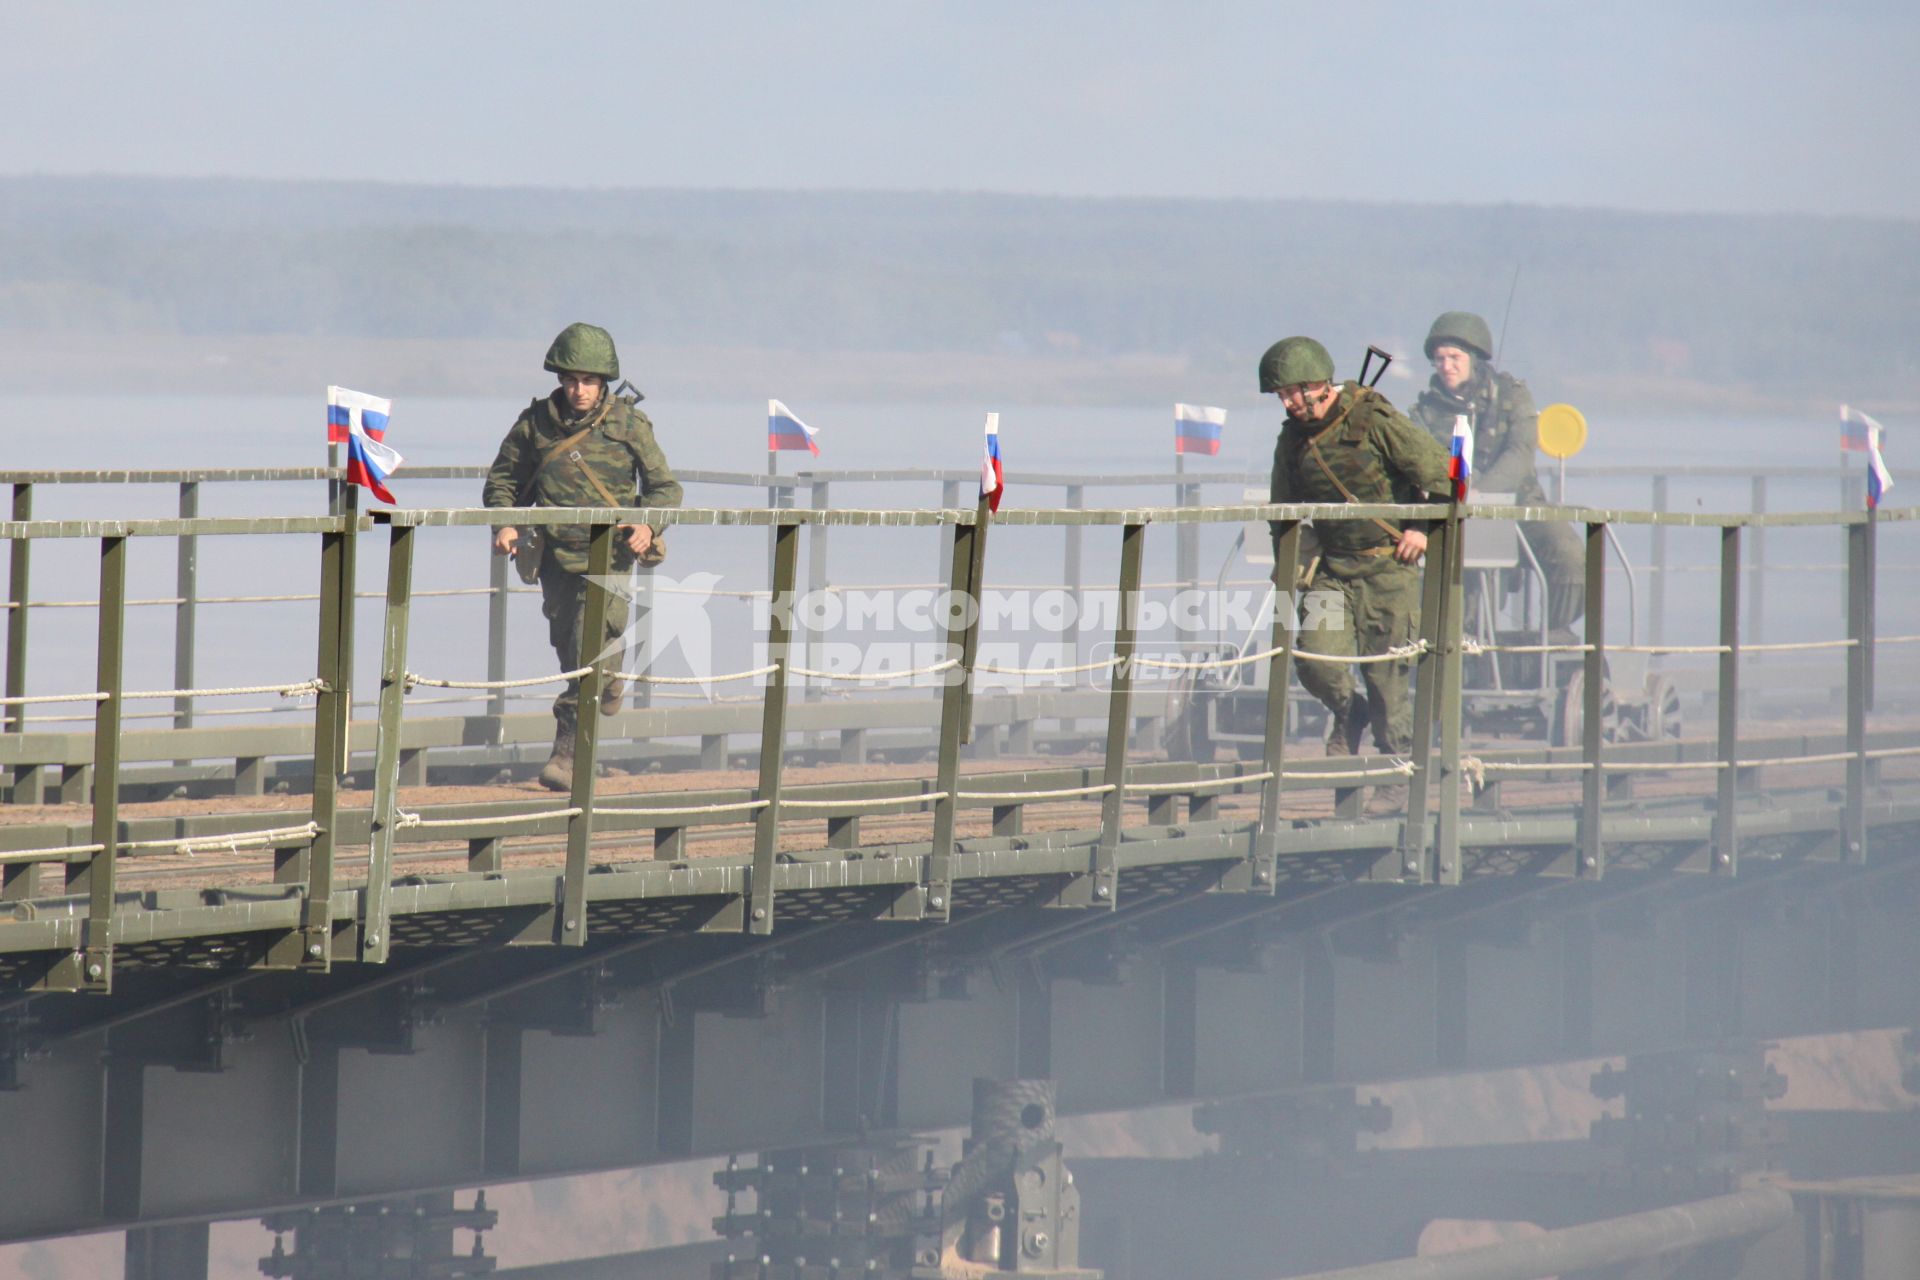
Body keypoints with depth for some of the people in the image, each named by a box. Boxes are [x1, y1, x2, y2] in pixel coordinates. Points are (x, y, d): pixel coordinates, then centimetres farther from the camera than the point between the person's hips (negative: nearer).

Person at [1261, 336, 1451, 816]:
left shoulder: (1373, 419, -11)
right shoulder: (1292, 439, 7)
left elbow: (1439, 471, -6)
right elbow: (1285, 512, 21)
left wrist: (1423, 527, -7)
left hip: (1388, 565, -5)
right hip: (1332, 568, 5)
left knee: (1387, 671, -4)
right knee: (1316, 658, -15)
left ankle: (1396, 780, 8)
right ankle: (1349, 713, 17)